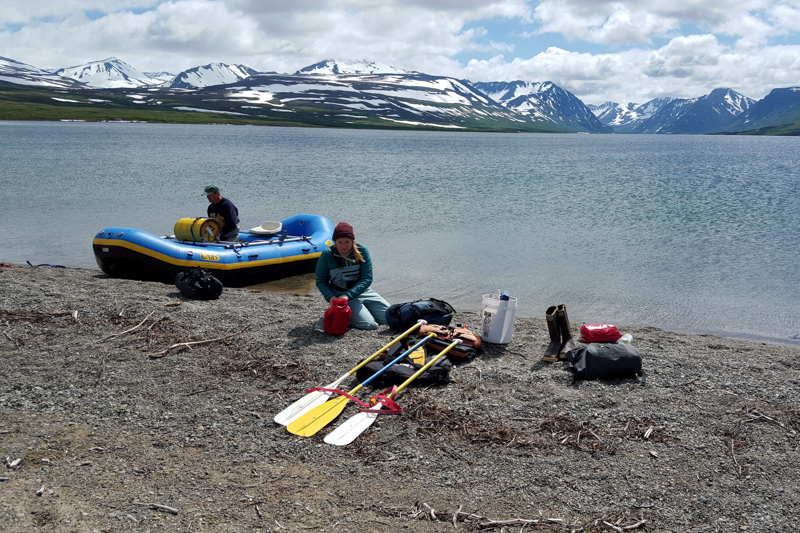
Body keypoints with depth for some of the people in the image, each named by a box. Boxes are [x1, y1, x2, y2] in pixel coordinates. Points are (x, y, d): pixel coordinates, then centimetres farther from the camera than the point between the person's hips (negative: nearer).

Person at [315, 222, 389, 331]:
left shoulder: (362, 251, -8)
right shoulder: (327, 255, -12)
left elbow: (367, 279, -10)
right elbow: (321, 281, -5)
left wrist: (348, 295, -22)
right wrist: (330, 297, -25)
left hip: (362, 291, 4)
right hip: (339, 294, -4)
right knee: (369, 324, -20)